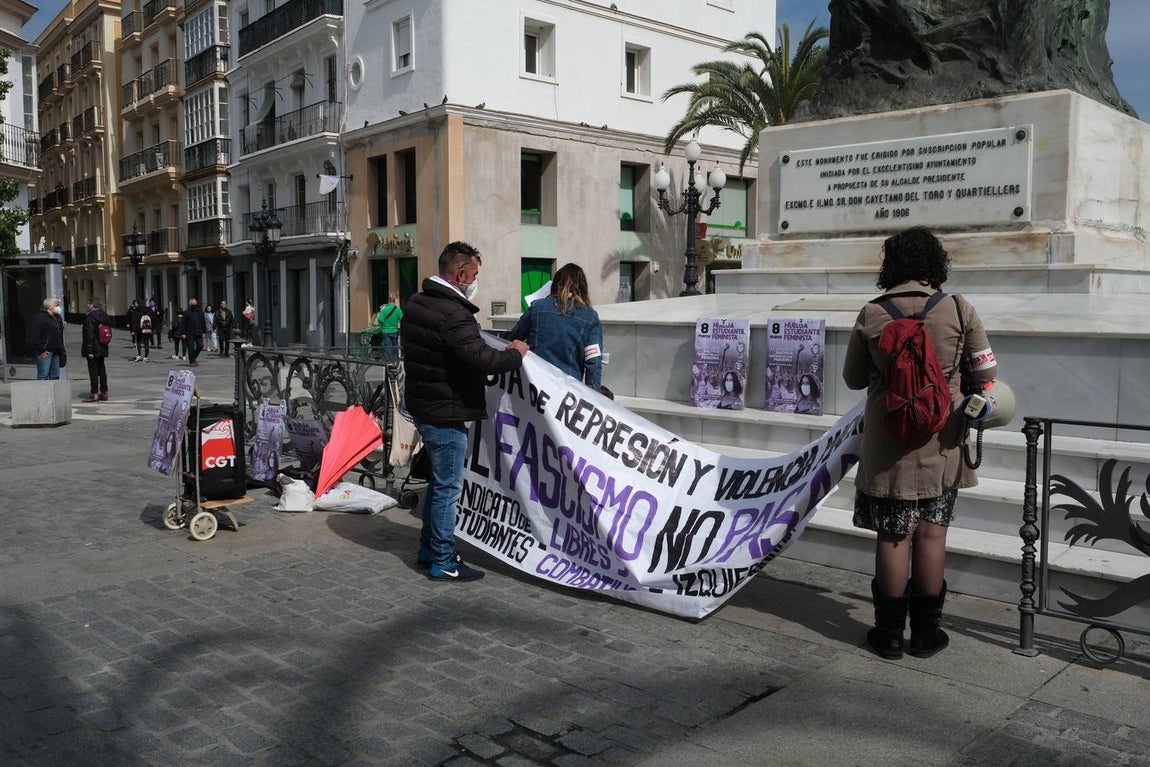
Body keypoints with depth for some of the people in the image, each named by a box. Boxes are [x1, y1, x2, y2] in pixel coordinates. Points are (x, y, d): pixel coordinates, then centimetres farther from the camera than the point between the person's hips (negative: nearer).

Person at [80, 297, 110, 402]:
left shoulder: (90, 318, -16)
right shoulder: (104, 316, 9)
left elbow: (90, 335, -19)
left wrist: (90, 351, -19)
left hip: (93, 349, -8)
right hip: (102, 349, 8)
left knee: (93, 370, -4)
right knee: (101, 369, 12)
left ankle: (94, 394, -3)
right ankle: (104, 393, 16)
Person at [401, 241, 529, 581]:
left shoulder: (416, 303, 8)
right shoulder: (453, 314, -24)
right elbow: (482, 359, -29)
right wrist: (514, 354, -11)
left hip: (422, 405, 10)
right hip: (445, 413, -10)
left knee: (439, 479, 21)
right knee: (448, 486, 0)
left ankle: (429, 549, 32)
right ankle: (443, 561, 10)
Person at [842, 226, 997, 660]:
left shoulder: (871, 315, -7)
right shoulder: (959, 311, -7)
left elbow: (853, 378, 4)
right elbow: (987, 374, 1)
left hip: (888, 444, 0)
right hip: (940, 444, 1)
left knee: (893, 536, 7)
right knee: (931, 534, 10)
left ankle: (890, 633, 16)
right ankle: (926, 633, 20)